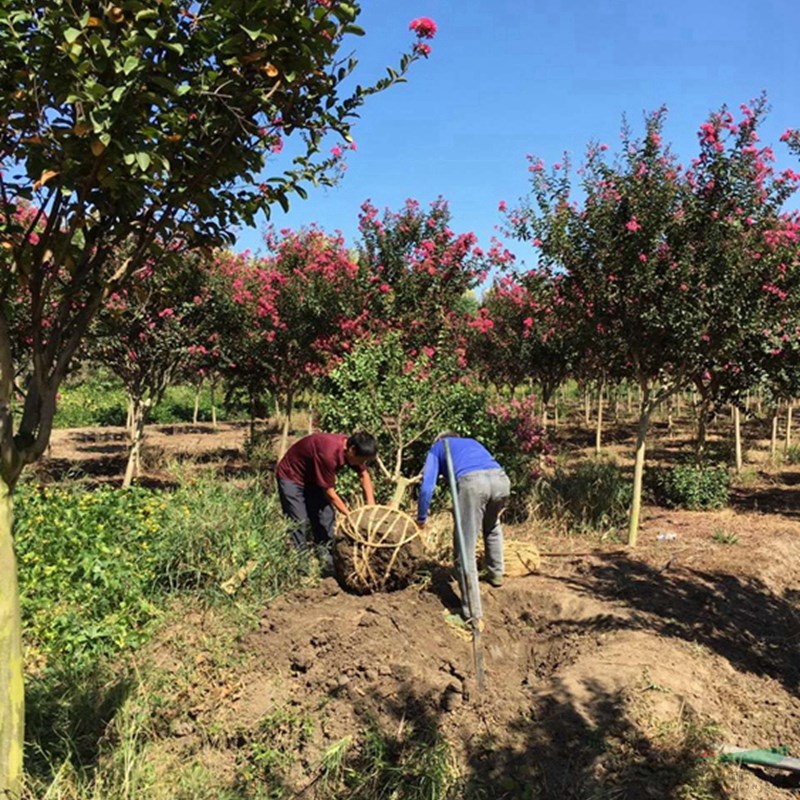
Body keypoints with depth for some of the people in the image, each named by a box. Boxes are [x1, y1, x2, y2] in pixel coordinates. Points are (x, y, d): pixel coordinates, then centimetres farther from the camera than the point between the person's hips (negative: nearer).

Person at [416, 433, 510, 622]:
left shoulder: (437, 448, 30)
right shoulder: (472, 442, 41)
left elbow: (427, 487, 18)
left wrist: (421, 518, 31)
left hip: (471, 481, -5)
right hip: (501, 479, 5)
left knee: (465, 551, 3)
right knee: (492, 527, 37)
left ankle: (472, 612, 1)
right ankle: (495, 574, 44)